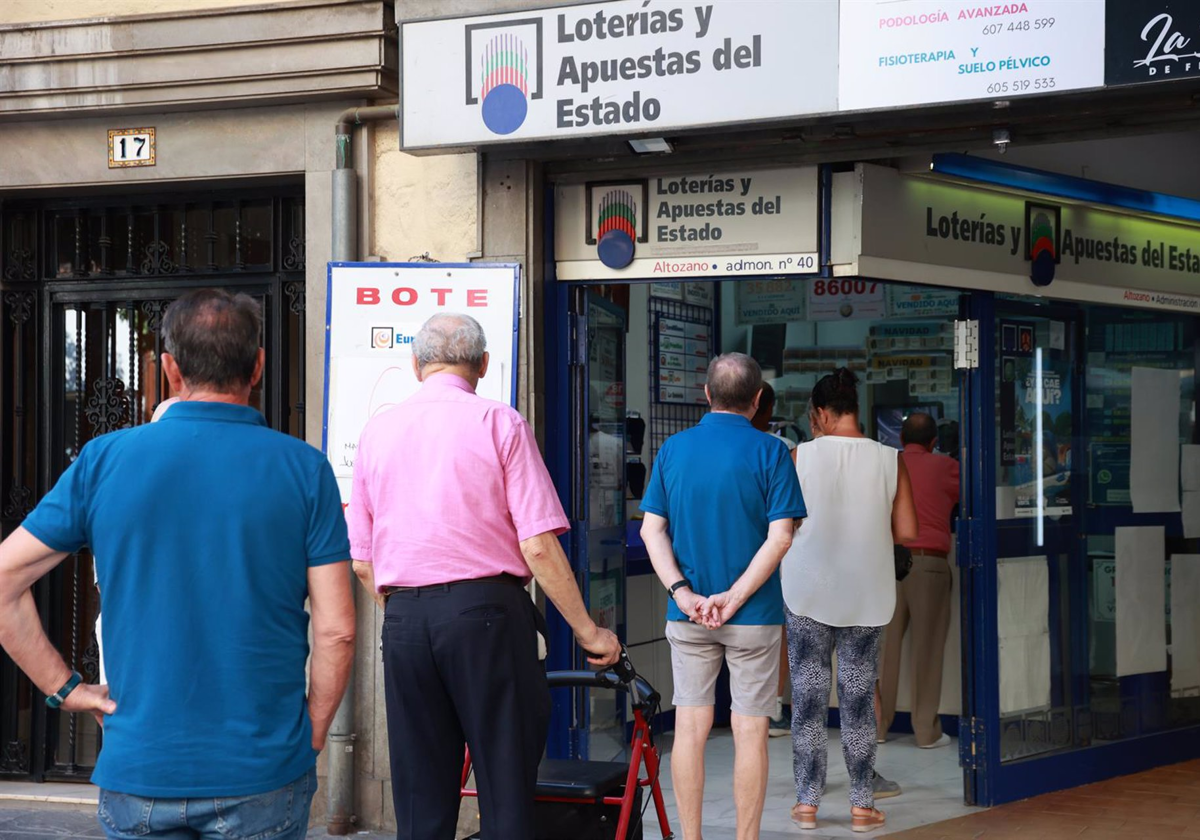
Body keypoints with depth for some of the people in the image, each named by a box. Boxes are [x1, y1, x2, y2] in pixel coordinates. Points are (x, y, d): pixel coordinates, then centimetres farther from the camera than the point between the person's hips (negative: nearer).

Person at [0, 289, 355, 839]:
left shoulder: (104, 461, -1)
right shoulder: (303, 469, -4)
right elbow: (336, 632, -7)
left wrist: (63, 687, 6)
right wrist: (310, 738, 5)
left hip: (139, 770, 1)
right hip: (263, 774, -1)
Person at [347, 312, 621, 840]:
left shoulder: (377, 432, 10)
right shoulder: (500, 424, -2)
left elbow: (360, 561, 10)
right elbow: (538, 547, -8)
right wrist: (586, 630, 0)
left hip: (403, 618, 4)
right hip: (487, 610, -4)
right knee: (507, 792, 1)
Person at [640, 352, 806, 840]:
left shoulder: (673, 449, 3)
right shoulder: (769, 452, -7)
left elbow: (652, 530, -2)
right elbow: (780, 538, -14)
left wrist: (684, 594, -9)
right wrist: (733, 598, -14)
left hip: (688, 614, 3)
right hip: (754, 616, -3)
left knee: (690, 727, 8)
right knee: (749, 732, 3)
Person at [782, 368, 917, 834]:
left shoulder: (801, 457, -8)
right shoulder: (889, 460, -4)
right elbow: (907, 532, -3)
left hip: (808, 594, -1)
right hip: (865, 596, 1)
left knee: (808, 696, 7)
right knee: (859, 696, 8)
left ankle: (807, 803, 10)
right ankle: (862, 805, 10)